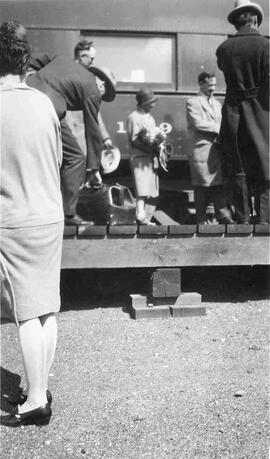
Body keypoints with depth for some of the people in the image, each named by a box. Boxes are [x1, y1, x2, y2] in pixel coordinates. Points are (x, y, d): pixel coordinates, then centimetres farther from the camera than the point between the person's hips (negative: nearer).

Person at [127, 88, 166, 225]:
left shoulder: (150, 117, 19)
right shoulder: (133, 117, -5)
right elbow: (133, 140, -11)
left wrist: (159, 138, -1)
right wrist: (150, 148, -21)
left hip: (151, 158, 8)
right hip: (140, 158, -8)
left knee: (149, 191, 8)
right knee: (142, 190, -14)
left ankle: (144, 217, 15)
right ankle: (141, 217, -17)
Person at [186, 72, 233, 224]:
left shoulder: (217, 103, 24)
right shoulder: (192, 102, 1)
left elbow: (220, 124, 20)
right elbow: (198, 123, -12)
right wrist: (218, 128, -11)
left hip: (217, 148, 6)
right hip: (202, 149, -6)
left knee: (219, 183, 1)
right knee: (202, 186, -1)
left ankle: (223, 216, 4)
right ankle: (202, 219, 6)